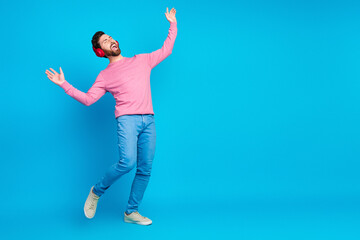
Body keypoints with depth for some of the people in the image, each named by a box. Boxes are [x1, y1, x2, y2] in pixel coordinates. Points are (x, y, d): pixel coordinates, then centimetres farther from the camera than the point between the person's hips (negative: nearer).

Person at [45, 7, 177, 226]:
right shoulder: (105, 76, 11)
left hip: (149, 120, 4)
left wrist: (173, 24, 26)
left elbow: (166, 50, 26)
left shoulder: (142, 60, 19)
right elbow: (88, 99, 3)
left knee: (145, 169, 1)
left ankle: (132, 212, 14)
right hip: (127, 119, -4)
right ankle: (97, 192, 2)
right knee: (127, 162, -23)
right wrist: (64, 85, -5)